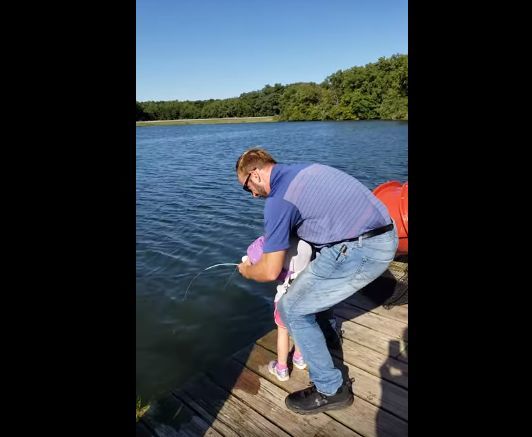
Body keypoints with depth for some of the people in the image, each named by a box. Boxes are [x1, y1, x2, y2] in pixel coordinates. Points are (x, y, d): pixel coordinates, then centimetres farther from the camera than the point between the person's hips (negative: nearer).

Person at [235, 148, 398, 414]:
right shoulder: (304, 169, 14)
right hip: (385, 235, 10)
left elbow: (270, 272, -10)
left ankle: (331, 390, 14)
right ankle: (325, 331, 53)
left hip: (361, 250, -10)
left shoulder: (278, 201, -12)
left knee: (291, 309, 1)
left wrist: (246, 270, 13)